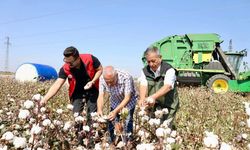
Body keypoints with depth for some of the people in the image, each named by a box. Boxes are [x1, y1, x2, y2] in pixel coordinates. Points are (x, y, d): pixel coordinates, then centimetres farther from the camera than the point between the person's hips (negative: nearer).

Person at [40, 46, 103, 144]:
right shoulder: (65, 69, -22)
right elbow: (57, 85, -25)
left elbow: (100, 69, -9)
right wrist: (45, 98, -38)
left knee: (92, 115, 0)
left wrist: (92, 82, -23)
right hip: (77, 93, 2)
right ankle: (78, 139, 14)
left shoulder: (90, 59, -26)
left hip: (92, 91, -1)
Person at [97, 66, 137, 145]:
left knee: (127, 124, -11)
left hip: (129, 102, -3)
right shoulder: (102, 78, -24)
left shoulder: (126, 77, -35)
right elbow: (101, 96, -21)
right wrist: (99, 110, -39)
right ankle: (112, 144, 20)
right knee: (112, 123, 1)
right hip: (115, 102, 4)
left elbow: (127, 98, -34)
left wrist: (115, 111, -45)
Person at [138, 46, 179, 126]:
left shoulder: (169, 70, -13)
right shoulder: (145, 71, 1)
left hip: (168, 106, -4)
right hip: (152, 107, 4)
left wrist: (153, 97, -45)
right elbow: (143, 86, -11)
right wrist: (142, 99, -33)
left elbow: (167, 87, -28)